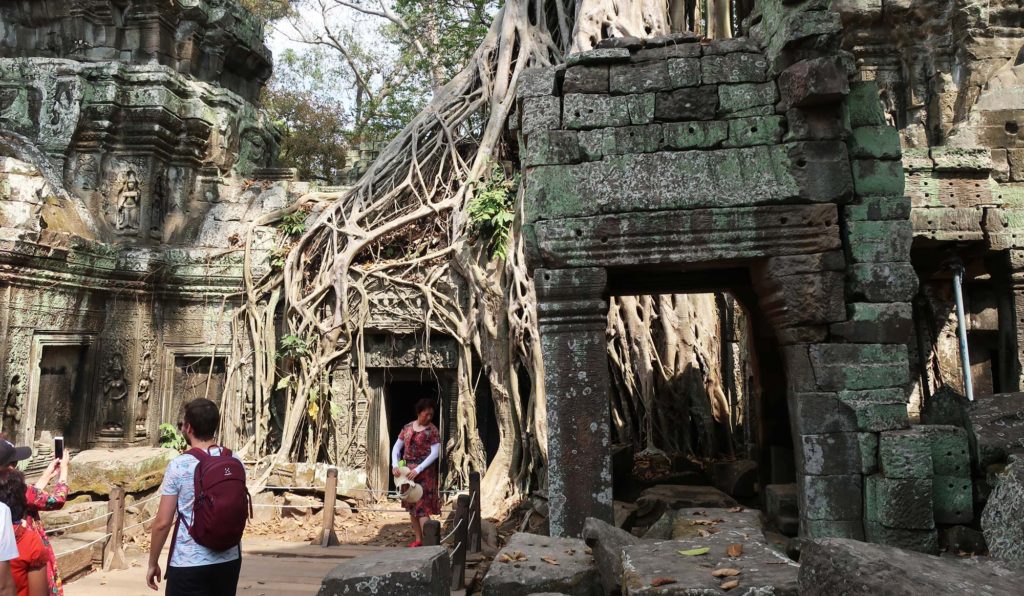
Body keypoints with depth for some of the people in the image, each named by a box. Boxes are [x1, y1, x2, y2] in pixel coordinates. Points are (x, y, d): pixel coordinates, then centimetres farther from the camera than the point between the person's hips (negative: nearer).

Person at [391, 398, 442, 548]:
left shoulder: (432, 430, -9)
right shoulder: (407, 427, 6)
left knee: (422, 507, -8)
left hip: (424, 472, -6)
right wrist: (395, 465, -8)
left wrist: (418, 470, -20)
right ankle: (418, 540, 22)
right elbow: (397, 447, 9)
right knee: (411, 506, 11)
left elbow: (435, 453, -15)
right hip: (407, 471, 6)